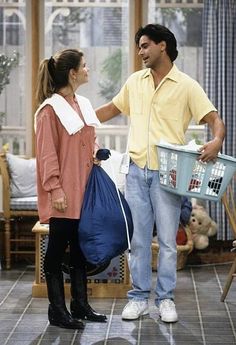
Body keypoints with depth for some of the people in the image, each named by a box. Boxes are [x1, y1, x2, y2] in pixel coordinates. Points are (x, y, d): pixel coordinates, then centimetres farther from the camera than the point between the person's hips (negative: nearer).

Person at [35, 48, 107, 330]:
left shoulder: (83, 105, 12)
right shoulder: (50, 109, -12)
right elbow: (46, 154, -14)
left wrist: (96, 153, 3)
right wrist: (54, 189, -17)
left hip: (84, 191, 8)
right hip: (63, 195, -8)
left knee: (80, 248, 13)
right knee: (57, 249, 1)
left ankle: (80, 305, 23)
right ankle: (57, 310, 10)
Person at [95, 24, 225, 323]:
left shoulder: (186, 86, -4)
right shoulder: (135, 81, 10)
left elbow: (214, 120, -8)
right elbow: (112, 109, 23)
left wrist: (216, 141, -29)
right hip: (136, 171, 4)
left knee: (167, 240, 4)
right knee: (138, 238, 8)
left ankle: (165, 299, 15)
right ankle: (139, 297, 17)